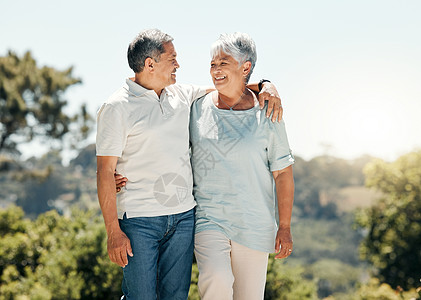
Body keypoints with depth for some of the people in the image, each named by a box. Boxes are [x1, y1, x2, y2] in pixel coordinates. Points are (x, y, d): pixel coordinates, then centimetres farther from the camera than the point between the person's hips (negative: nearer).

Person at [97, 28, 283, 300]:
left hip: (184, 217, 5)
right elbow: (105, 172, -8)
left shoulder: (183, 95, 10)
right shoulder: (116, 109, -6)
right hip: (139, 220, -5)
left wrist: (266, 87, 2)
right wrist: (113, 232, -13)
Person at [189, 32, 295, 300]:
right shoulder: (197, 109, 3)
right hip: (208, 218, 0)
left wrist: (285, 227, -2)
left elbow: (283, 173, 1)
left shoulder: (267, 115, -2)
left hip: (254, 225, 0)